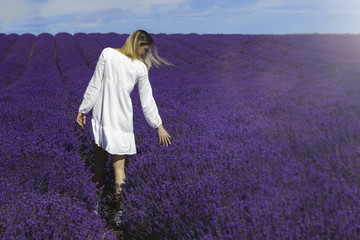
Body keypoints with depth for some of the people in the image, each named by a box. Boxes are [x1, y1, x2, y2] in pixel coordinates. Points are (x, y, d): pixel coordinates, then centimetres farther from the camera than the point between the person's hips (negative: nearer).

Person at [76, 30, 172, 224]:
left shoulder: (107, 54, -3)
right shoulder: (141, 68, -3)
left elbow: (94, 86, -4)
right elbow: (147, 101, 1)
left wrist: (83, 109, 4)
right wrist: (158, 125, 10)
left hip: (100, 118, 1)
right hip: (121, 122, -1)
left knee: (99, 162, 13)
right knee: (118, 166, 6)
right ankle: (119, 209, 9)